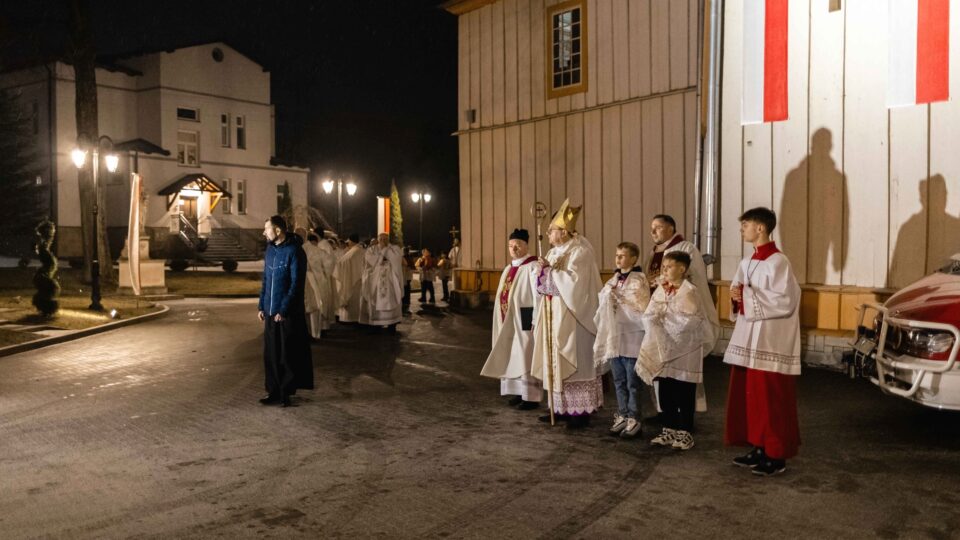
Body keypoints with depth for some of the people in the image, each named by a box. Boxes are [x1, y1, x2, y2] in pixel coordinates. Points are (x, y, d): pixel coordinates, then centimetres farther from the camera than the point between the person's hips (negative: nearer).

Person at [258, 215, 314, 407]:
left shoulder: (294, 251, -11)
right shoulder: (269, 250, 10)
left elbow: (296, 284, -14)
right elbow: (265, 280, 16)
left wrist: (284, 310, -16)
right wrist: (261, 306, 10)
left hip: (289, 313, -6)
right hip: (270, 312, 6)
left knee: (288, 355, 2)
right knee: (271, 354, 8)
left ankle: (286, 392, 13)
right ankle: (275, 391, 17)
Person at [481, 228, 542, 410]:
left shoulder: (533, 267, -12)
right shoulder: (509, 269, 15)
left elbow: (539, 294, -17)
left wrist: (536, 320, -22)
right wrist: (504, 319, 15)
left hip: (524, 319, -8)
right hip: (509, 320, 9)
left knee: (525, 357, -5)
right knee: (512, 357, 12)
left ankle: (532, 396, 2)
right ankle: (519, 392, 21)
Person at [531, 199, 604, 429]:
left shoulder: (580, 251, -13)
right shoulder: (555, 251, 12)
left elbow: (572, 281, -24)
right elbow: (548, 282, 13)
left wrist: (549, 270, -17)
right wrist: (543, 271, -7)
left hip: (571, 317, -9)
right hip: (555, 316, 9)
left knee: (574, 362, -3)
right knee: (558, 362, 11)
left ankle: (581, 411, 5)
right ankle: (563, 408, 20)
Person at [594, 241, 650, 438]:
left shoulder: (638, 281, -9)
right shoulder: (614, 280, 11)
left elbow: (640, 308, -19)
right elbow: (604, 304, 17)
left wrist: (618, 297, -18)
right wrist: (607, 296, -3)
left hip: (631, 338, -6)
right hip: (614, 337, 6)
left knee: (632, 382, 2)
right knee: (619, 381, 13)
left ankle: (634, 420, 11)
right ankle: (622, 416, 24)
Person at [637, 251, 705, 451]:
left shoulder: (689, 291, -11)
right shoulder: (661, 290, 8)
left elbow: (688, 322, -20)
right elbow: (648, 316, 5)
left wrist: (664, 315, -13)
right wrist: (654, 317, -16)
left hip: (684, 350, -6)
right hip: (663, 348, 6)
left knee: (683, 395, 3)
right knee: (665, 393, 12)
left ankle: (685, 433, 14)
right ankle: (669, 430, 23)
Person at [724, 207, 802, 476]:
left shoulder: (778, 262, -13)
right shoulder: (746, 263, 12)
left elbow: (785, 302, -19)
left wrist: (747, 296, -18)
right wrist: (736, 296, -3)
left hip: (771, 342, -8)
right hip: (748, 340, 8)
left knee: (771, 400, -1)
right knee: (748, 396, 11)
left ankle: (777, 456, 10)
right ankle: (759, 448, 22)